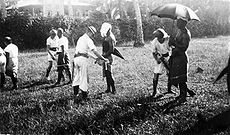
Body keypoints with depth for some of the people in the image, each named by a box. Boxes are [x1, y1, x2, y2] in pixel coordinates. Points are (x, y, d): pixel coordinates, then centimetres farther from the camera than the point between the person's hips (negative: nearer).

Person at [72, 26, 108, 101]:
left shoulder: (80, 38, 22)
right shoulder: (88, 40, -4)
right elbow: (94, 51, -13)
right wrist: (103, 59, -8)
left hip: (76, 58, 8)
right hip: (83, 58, -8)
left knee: (76, 76, 16)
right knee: (84, 78, -2)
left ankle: (75, 94, 21)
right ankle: (83, 96, 0)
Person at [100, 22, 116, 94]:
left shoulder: (110, 38, -12)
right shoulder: (105, 38, 15)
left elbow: (111, 50, -18)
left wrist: (104, 56, -20)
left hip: (108, 58, -9)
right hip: (105, 58, 9)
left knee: (108, 73, -9)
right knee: (106, 74, 11)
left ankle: (113, 89, -3)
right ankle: (108, 89, 18)